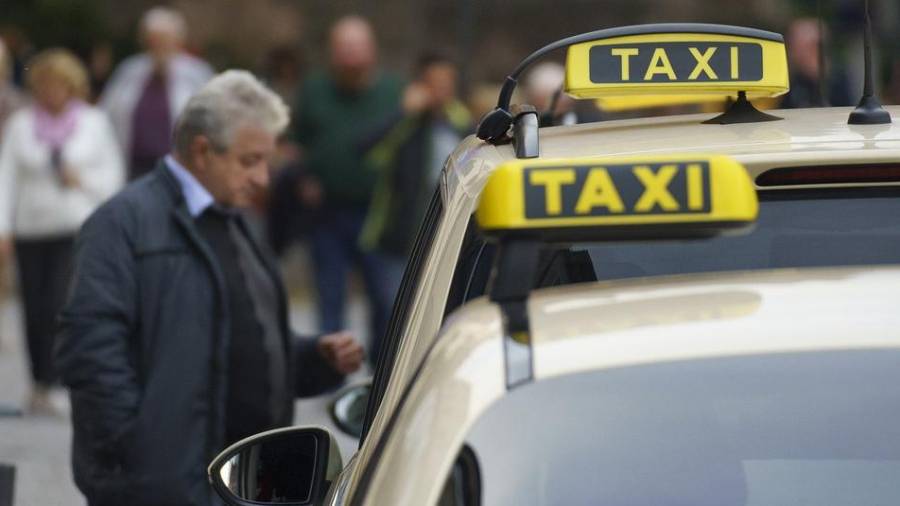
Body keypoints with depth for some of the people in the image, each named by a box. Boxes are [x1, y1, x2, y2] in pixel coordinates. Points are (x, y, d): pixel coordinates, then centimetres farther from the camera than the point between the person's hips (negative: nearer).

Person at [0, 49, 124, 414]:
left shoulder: (94, 123, 7)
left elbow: (113, 175, 12)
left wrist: (84, 180, -8)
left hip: (77, 230, -2)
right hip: (32, 229, 2)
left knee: (61, 304, -16)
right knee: (35, 311, 3)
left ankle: (45, 386, -12)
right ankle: (40, 383, 18)